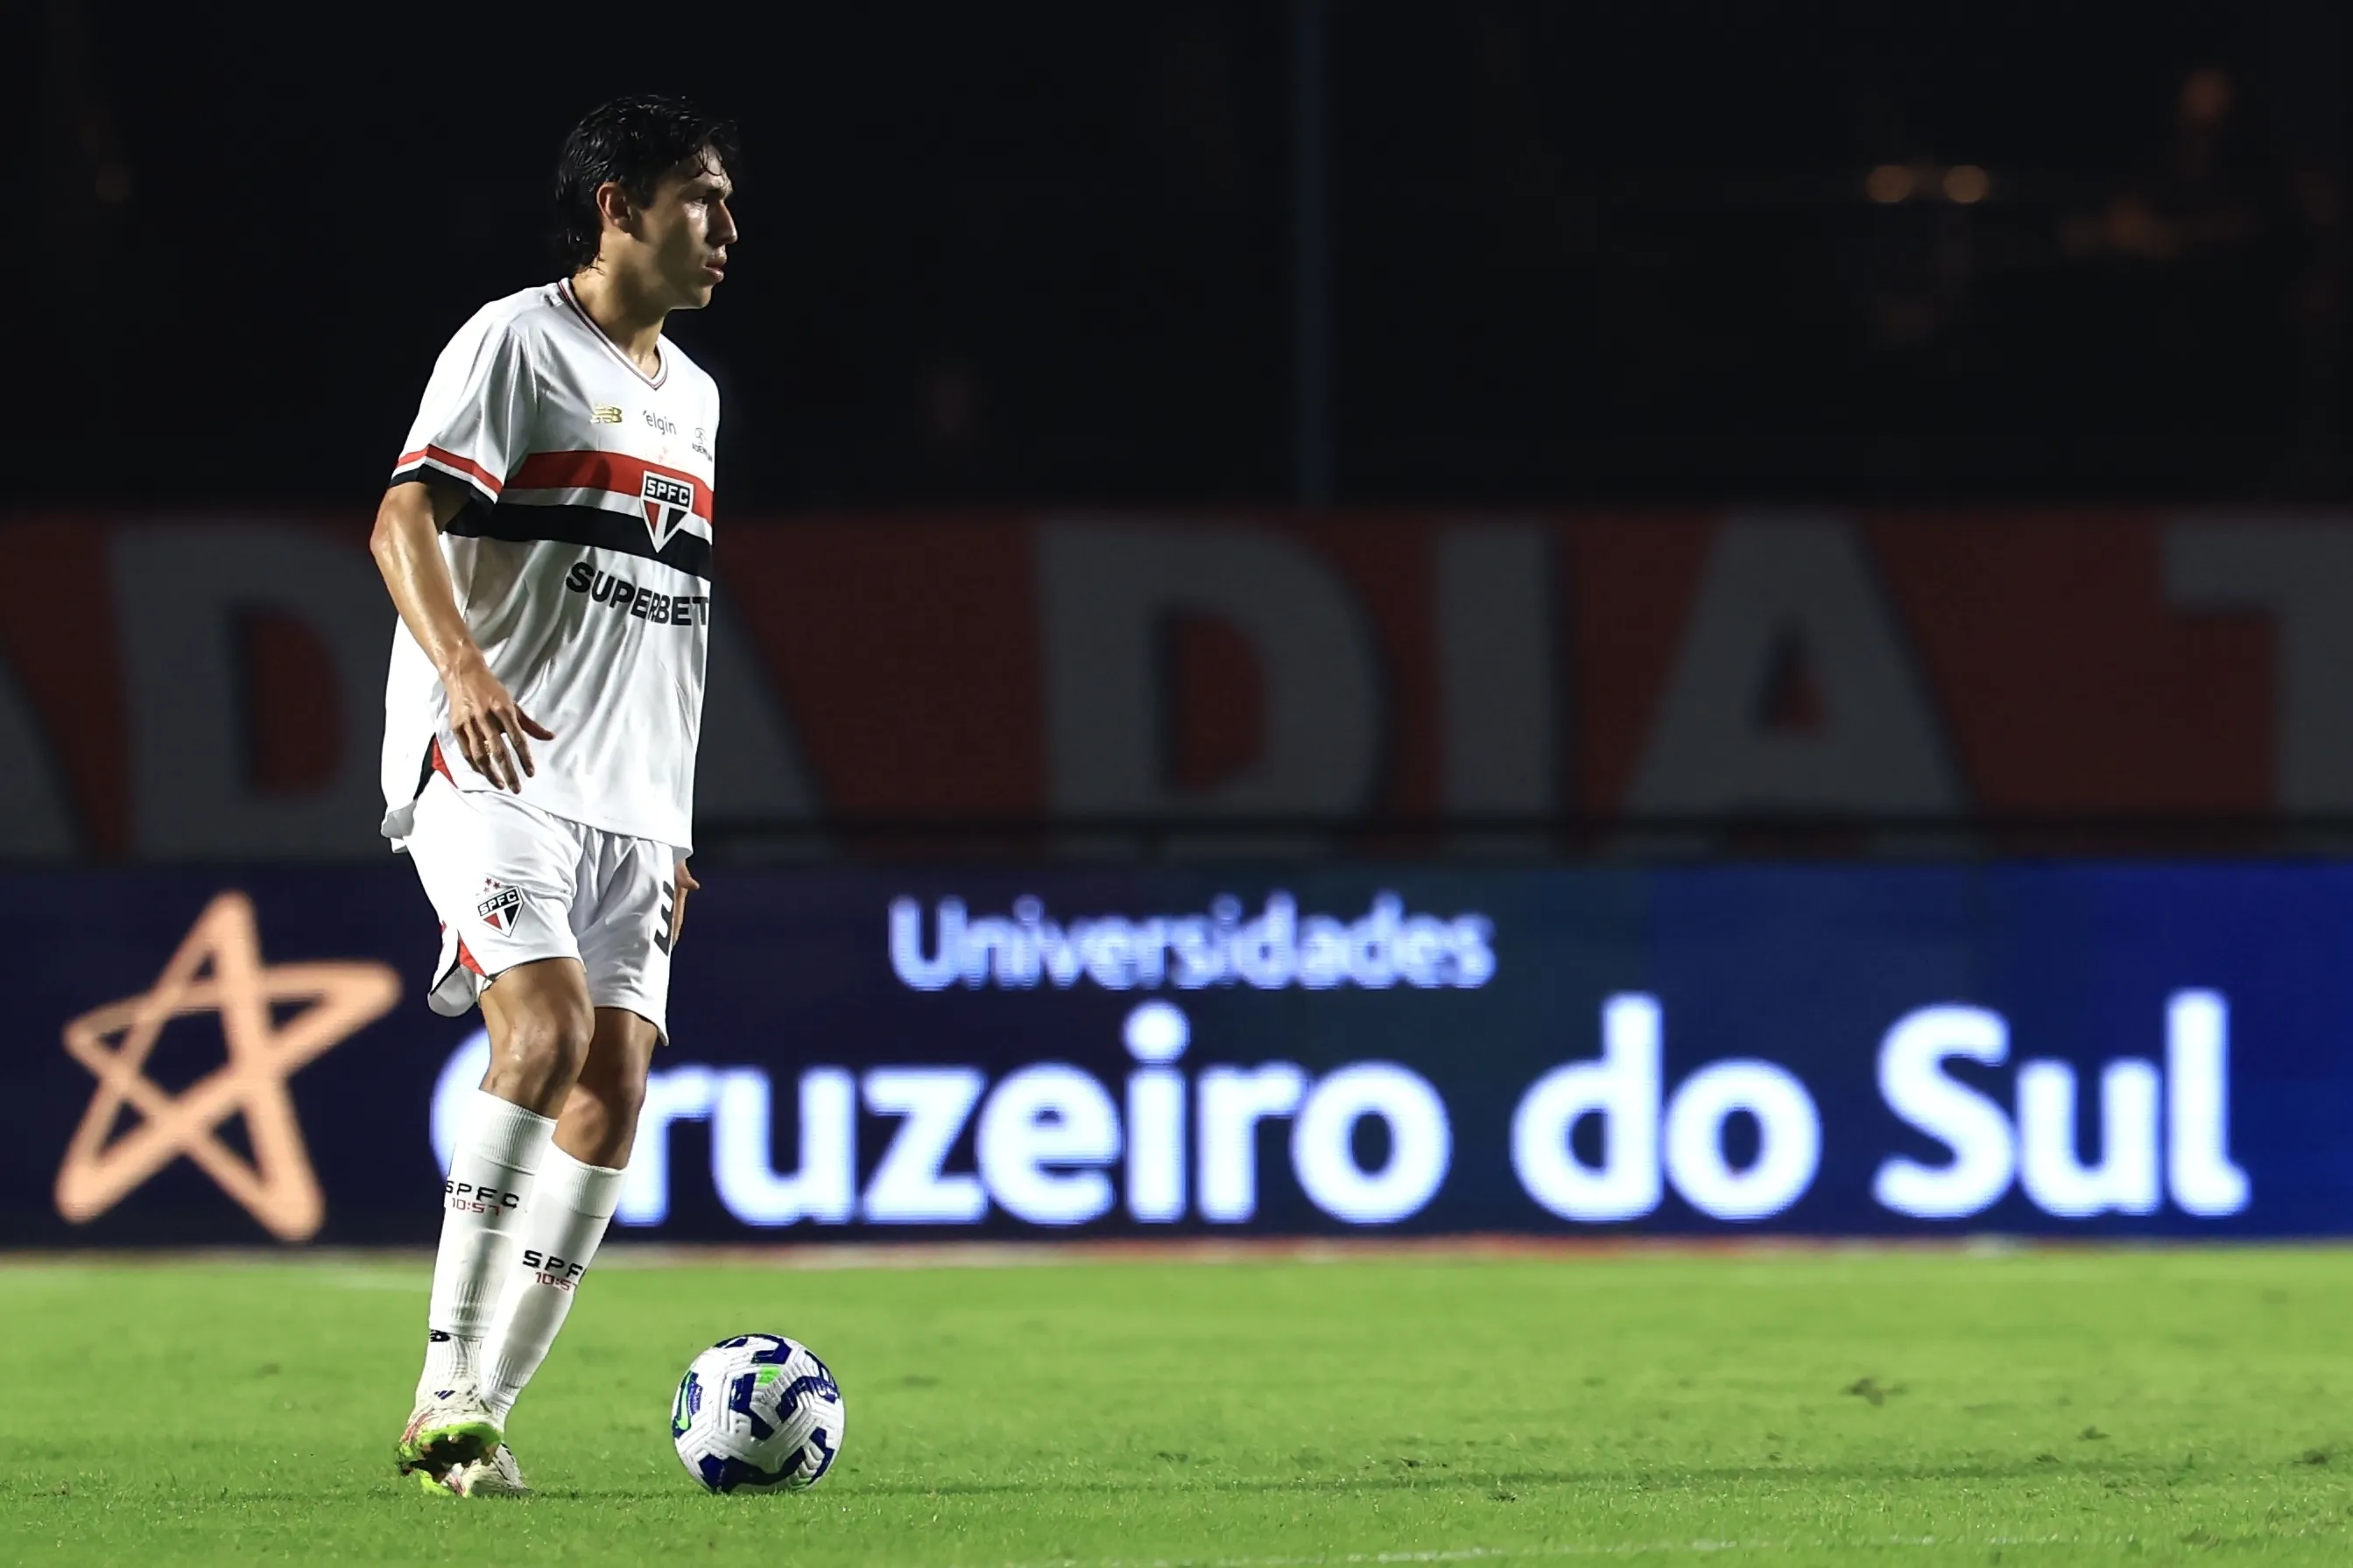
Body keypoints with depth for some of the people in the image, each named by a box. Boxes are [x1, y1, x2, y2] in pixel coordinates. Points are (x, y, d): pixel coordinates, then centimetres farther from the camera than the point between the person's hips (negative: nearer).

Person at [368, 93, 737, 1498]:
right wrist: (462, 670, -32)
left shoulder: (692, 395, 22)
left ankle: (483, 1412, -2)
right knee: (549, 1019, -25)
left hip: (629, 802, 7)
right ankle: (447, 1390, -23)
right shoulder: (517, 342, -2)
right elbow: (404, 523, -14)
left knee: (615, 1079, -5)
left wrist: (679, 823, 23)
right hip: (491, 766, -7)